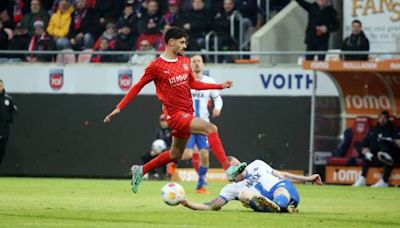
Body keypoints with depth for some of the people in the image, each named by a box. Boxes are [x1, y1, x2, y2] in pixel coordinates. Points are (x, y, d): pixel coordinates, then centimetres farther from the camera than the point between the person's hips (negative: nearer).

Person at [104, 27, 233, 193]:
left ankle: (140, 170, 34)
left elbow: (192, 84, 23)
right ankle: (228, 169, -32)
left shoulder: (184, 61, 10)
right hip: (175, 113, -8)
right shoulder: (156, 66, -9)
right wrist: (119, 108, -3)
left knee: (175, 154, 18)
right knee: (211, 129, -24)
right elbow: (138, 87, -2)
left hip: (187, 114, 8)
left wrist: (220, 86, 16)